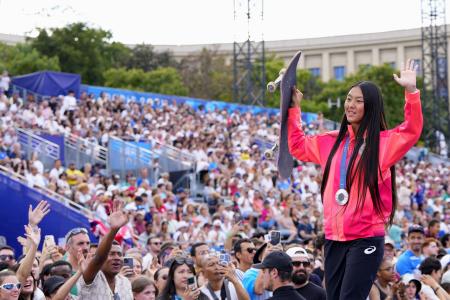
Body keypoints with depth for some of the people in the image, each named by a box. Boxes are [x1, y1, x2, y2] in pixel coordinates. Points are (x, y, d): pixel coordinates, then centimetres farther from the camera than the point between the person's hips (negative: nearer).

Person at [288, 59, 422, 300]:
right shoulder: (332, 141, 14)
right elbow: (298, 147, 28)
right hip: (334, 237, 6)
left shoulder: (383, 142, -3)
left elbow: (412, 131, -20)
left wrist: (411, 91, -31)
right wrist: (294, 108, 23)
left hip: (367, 238, -6)